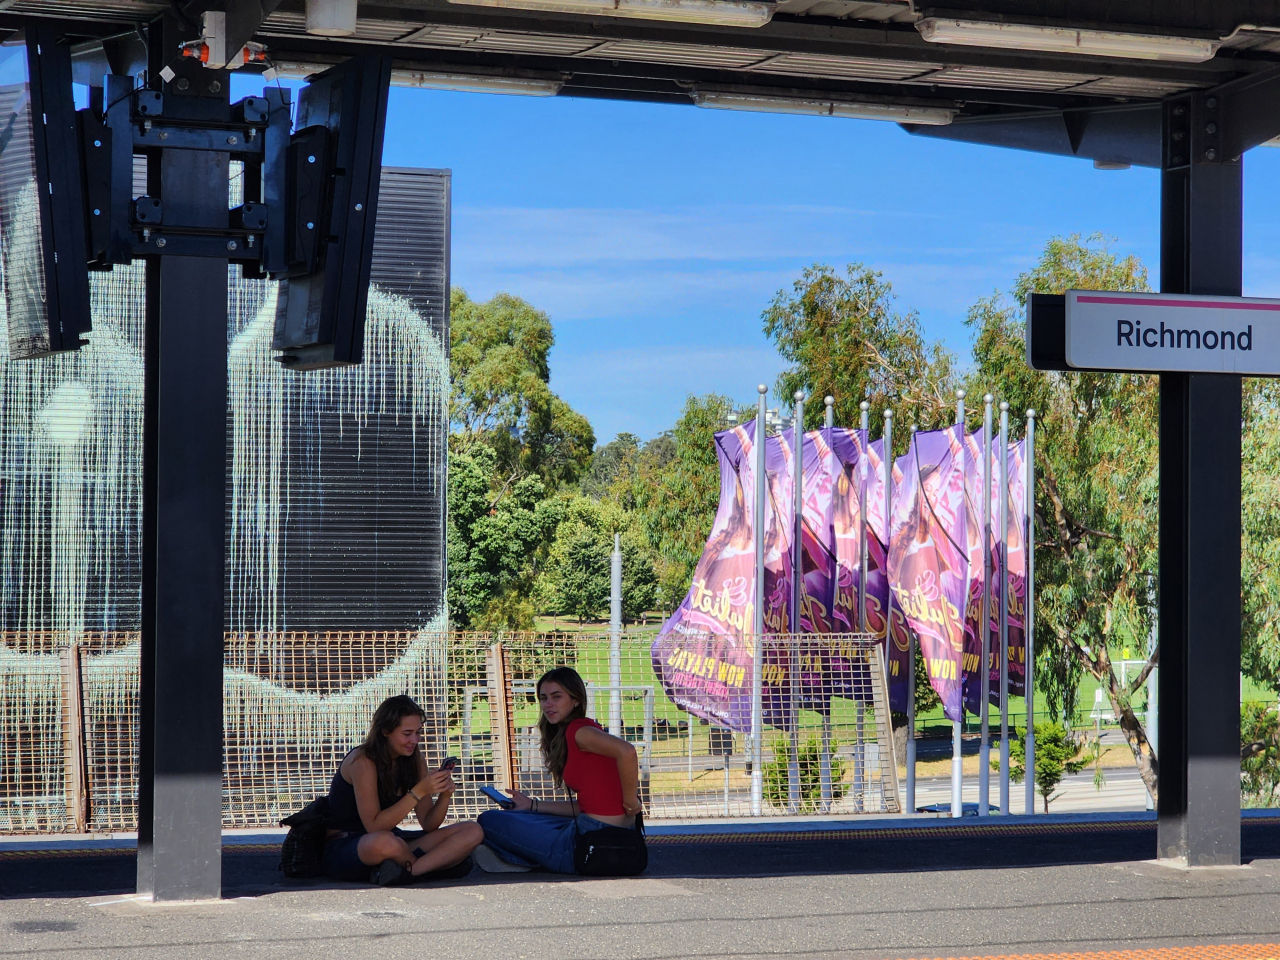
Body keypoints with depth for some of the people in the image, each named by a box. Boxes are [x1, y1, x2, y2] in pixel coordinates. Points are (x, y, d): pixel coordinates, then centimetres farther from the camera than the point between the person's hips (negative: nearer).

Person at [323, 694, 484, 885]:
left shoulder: (415, 760, 4)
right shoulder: (363, 761, -17)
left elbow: (429, 825, 3)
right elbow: (374, 827, -24)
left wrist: (445, 795, -16)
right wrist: (419, 792, -27)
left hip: (394, 841, 7)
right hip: (343, 847, -7)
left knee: (472, 832, -9)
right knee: (384, 842, -44)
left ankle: (405, 872, -27)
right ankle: (432, 864, -12)